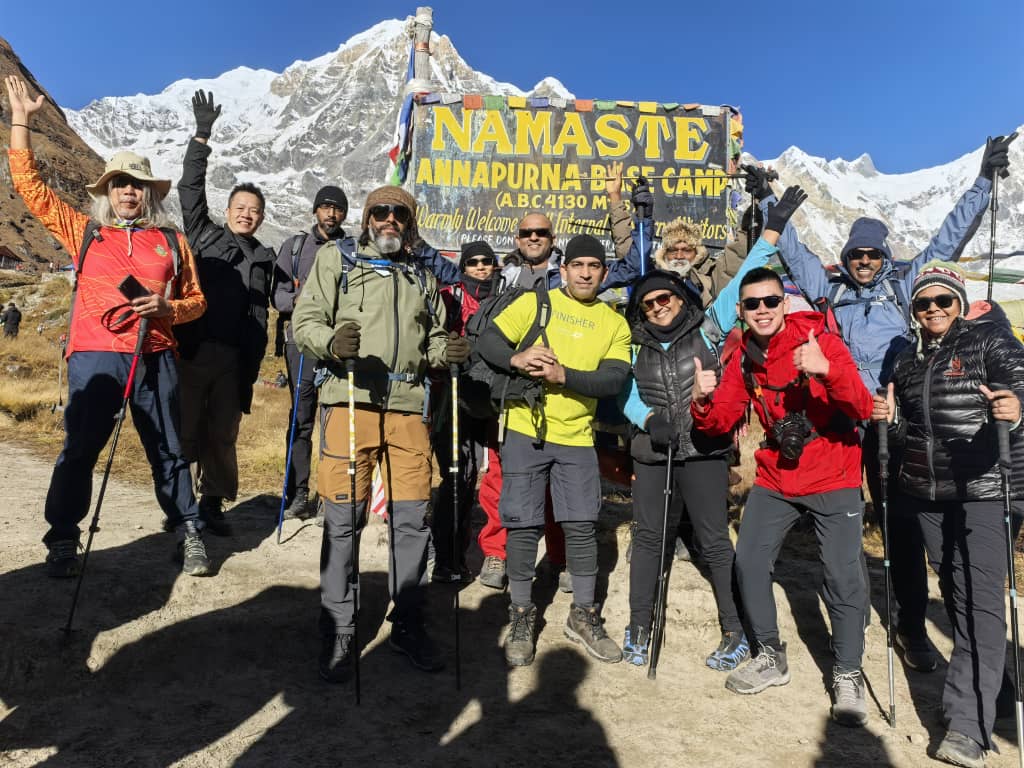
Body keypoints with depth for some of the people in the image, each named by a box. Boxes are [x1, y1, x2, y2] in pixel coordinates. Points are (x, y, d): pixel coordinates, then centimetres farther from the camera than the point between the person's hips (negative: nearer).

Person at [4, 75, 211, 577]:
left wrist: (166, 308, -8)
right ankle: (63, 541, 16)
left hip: (155, 357, 0)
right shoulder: (83, 232, 12)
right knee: (79, 450, 3)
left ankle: (189, 535, 16)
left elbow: (196, 300, 13)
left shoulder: (171, 242, 11)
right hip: (94, 356, 0)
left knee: (168, 451, 6)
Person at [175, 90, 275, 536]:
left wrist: (250, 369, 4)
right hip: (191, 348, -1)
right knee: (185, 428, 1)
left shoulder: (263, 259, 13)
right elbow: (191, 189, 0)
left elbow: (258, 319, 11)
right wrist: (202, 136, -8)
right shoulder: (203, 235, 11)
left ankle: (213, 502, 19)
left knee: (223, 434, 7)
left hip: (232, 357, 2)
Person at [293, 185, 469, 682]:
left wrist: (445, 352, 3)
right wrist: (332, 344, -19)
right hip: (350, 401, -3)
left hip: (408, 407, 3)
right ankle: (337, 632, 14)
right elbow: (305, 321, 2)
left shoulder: (423, 278, 23)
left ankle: (407, 625, 21)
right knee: (343, 518, -1)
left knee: (412, 518, 5)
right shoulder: (336, 259, 11)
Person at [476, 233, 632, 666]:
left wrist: (564, 375, -22)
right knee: (523, 525, 2)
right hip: (526, 431, -1)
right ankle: (521, 617, 19)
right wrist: (517, 359, -24)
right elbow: (487, 342, -3)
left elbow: (614, 379, -7)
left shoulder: (614, 323, 6)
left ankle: (583, 616, 23)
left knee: (582, 526, 4)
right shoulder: (534, 303, 2)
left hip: (577, 438, 2)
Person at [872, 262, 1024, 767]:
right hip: (927, 493, 6)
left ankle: (967, 727, -11)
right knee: (954, 591, 12)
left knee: (978, 598, -11)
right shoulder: (907, 362, 14)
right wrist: (888, 419, -2)